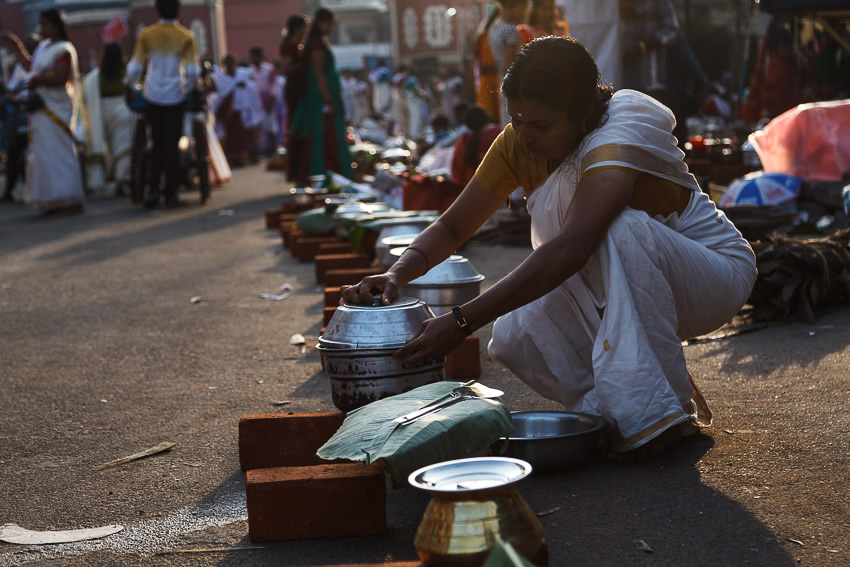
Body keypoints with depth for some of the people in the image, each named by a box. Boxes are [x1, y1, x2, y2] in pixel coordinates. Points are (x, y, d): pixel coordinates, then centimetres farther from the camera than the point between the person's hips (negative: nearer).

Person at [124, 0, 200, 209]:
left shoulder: (145, 35, -2)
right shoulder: (186, 37, -5)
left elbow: (135, 67, -3)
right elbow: (193, 71, -6)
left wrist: (128, 86, 15)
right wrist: (191, 87, 13)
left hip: (153, 96, 1)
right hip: (176, 97, -1)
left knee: (157, 144, 13)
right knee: (172, 145, 6)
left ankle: (153, 190, 1)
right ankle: (171, 195, 6)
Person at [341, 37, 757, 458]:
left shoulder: (618, 140, -31)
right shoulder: (519, 142, -10)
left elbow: (568, 250, -44)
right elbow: (452, 227, -6)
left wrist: (461, 322, -48)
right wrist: (397, 273, -28)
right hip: (632, 295, 6)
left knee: (621, 227, -39)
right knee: (515, 336, -22)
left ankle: (655, 411, -30)